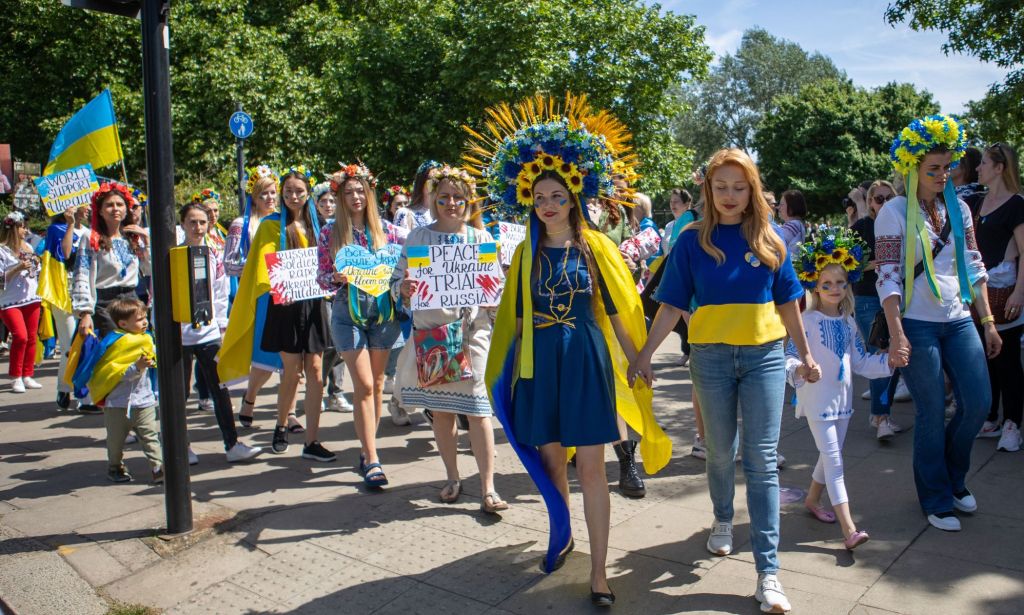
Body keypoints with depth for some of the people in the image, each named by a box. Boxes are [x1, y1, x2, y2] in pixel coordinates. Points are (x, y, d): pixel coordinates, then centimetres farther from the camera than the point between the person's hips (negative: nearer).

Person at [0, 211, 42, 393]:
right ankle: (15, 378, -3)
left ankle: (27, 375, 15)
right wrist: (17, 269, -20)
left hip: (31, 298, 6)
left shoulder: (28, 247, 12)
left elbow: (37, 273, 20)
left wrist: (36, 265, 1)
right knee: (20, 336, -16)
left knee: (31, 338, 6)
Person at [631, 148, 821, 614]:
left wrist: (806, 354, 10)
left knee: (762, 460, -2)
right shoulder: (693, 239, -1)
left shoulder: (769, 239, 2)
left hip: (764, 355, 0)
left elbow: (786, 302, 8)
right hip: (711, 356, 0)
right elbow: (673, 304, -1)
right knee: (720, 452, 14)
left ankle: (768, 571, 2)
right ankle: (723, 521, 43)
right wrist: (645, 353, -7)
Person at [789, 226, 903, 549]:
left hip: (842, 398, 7)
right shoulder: (807, 321, -13)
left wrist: (888, 362, 4)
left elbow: (860, 361, 14)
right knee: (834, 461, -8)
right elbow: (790, 356, -21)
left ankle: (812, 499, 40)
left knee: (830, 455, 18)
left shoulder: (848, 322, 7)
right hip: (817, 400, -7)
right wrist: (798, 370, -41)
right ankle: (849, 529, -9)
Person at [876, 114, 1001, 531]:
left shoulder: (958, 208, 9)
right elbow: (888, 277, -12)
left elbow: (973, 266, 13)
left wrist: (988, 321, 9)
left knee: (978, 402, 4)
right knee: (932, 413, 1)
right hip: (916, 324, -5)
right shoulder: (895, 212, -7)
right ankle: (936, 500, 19)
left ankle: (953, 476, 31)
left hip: (959, 320, 5)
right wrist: (896, 333, -20)